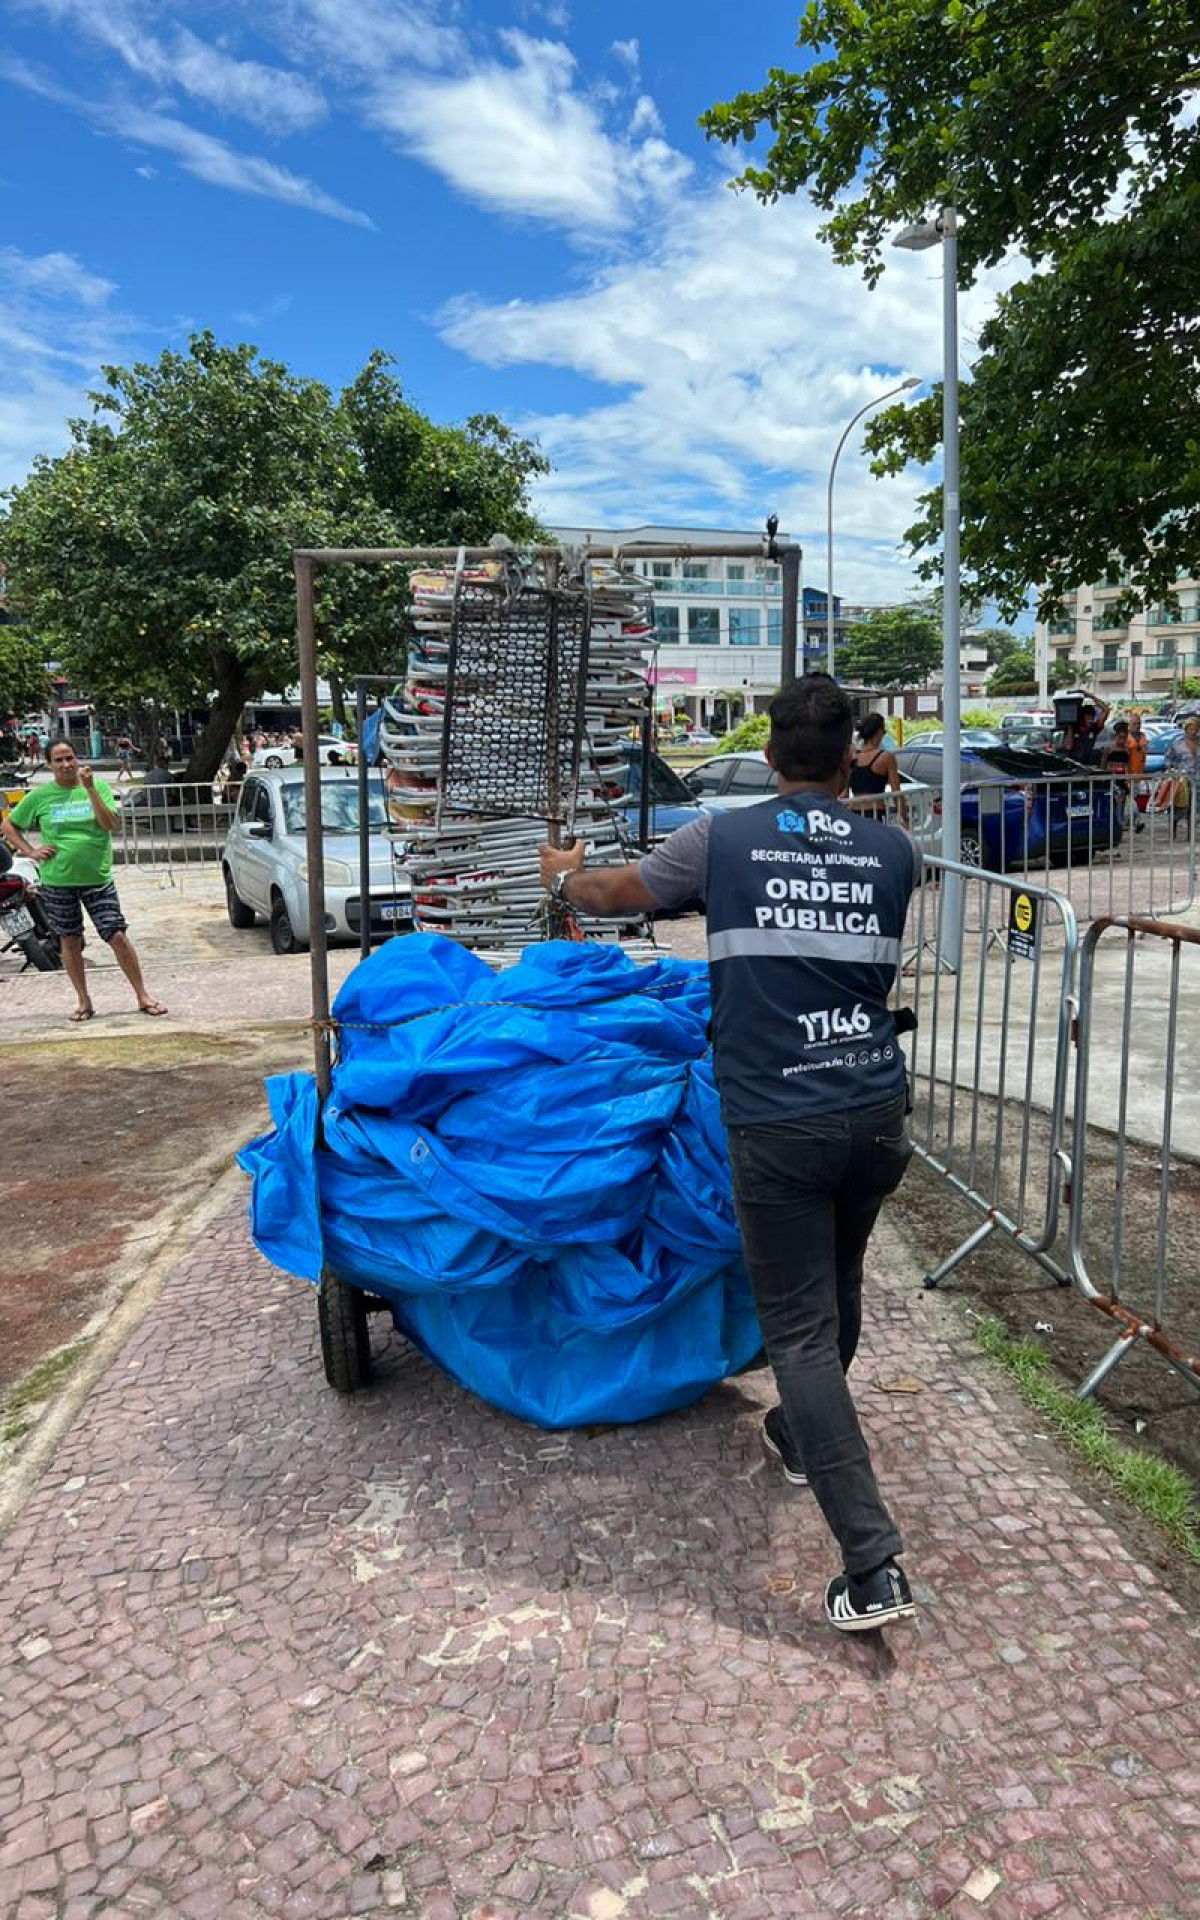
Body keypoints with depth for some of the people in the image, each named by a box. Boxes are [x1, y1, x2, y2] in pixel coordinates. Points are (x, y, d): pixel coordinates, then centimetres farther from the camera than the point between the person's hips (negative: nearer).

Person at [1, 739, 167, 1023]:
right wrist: (30, 852, -3)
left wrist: (89, 789, -20)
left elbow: (109, 824, -14)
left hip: (97, 879, -1)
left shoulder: (98, 786, 0)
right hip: (57, 882, 2)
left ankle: (143, 995, 6)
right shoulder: (39, 796, 1)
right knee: (70, 942, 9)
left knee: (118, 936, -5)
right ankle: (83, 1001, 22)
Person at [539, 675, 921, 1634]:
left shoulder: (723, 839, -4)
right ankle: (801, 1437, 49)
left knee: (801, 1330, 2)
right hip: (879, 1113, 4)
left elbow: (615, 893, 11)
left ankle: (874, 1567, 1)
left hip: (779, 1125, -4)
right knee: (837, 1291, 25)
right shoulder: (895, 852, 3)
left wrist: (564, 875, 34)